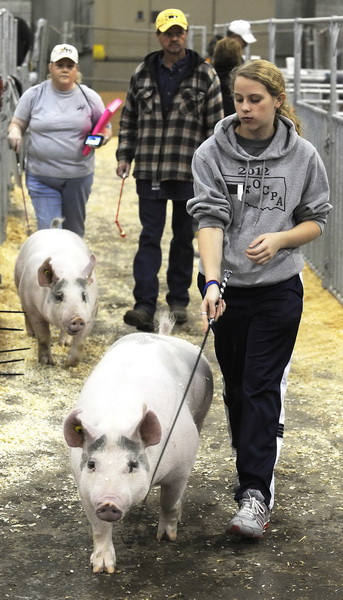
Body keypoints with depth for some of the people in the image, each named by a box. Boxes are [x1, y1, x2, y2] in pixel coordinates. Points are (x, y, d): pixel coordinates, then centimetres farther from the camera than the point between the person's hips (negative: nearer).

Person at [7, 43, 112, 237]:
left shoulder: (90, 97, 3)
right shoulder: (34, 95, 1)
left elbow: (106, 129, 9)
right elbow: (17, 123, 7)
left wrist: (101, 138, -14)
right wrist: (15, 132, -16)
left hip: (79, 177, 1)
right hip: (41, 177, -1)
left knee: (74, 231, 13)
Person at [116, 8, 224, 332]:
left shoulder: (205, 75, 1)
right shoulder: (143, 73, 6)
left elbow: (215, 123, 1)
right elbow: (129, 118, 14)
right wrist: (124, 156, 6)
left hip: (189, 171, 0)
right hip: (149, 170, 1)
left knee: (184, 237, 11)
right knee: (149, 237, -3)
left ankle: (178, 300, 23)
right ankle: (144, 306, -7)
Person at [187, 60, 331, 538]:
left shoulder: (302, 155, -2)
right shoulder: (212, 154, -4)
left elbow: (316, 222, 5)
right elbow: (210, 221, -12)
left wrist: (279, 238, -15)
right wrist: (212, 283, -25)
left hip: (278, 288, -1)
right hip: (226, 287, 1)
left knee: (263, 387, -7)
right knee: (236, 386, 13)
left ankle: (256, 494, -8)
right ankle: (253, 467, 33)